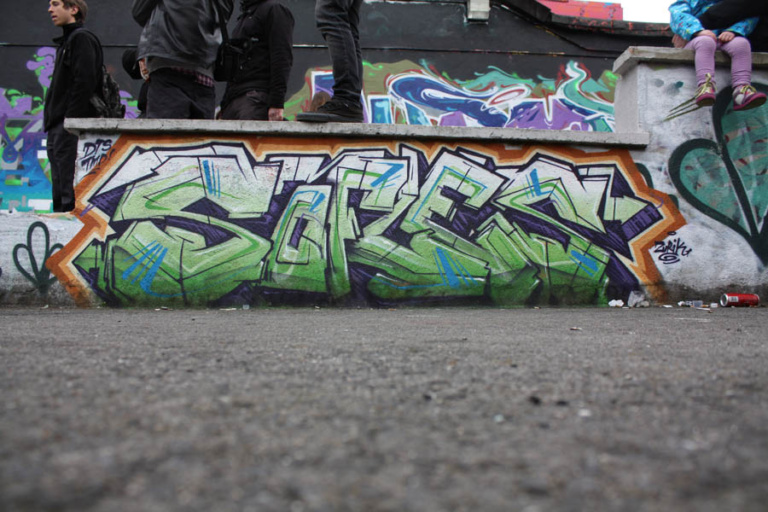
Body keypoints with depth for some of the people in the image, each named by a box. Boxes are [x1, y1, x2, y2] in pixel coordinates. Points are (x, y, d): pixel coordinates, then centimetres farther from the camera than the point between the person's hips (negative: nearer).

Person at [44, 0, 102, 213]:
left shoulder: (82, 38, -5)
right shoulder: (65, 42, 25)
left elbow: (84, 82, -16)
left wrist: (70, 120, -22)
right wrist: (51, 123, 17)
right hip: (58, 126, 10)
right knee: (59, 190, 9)